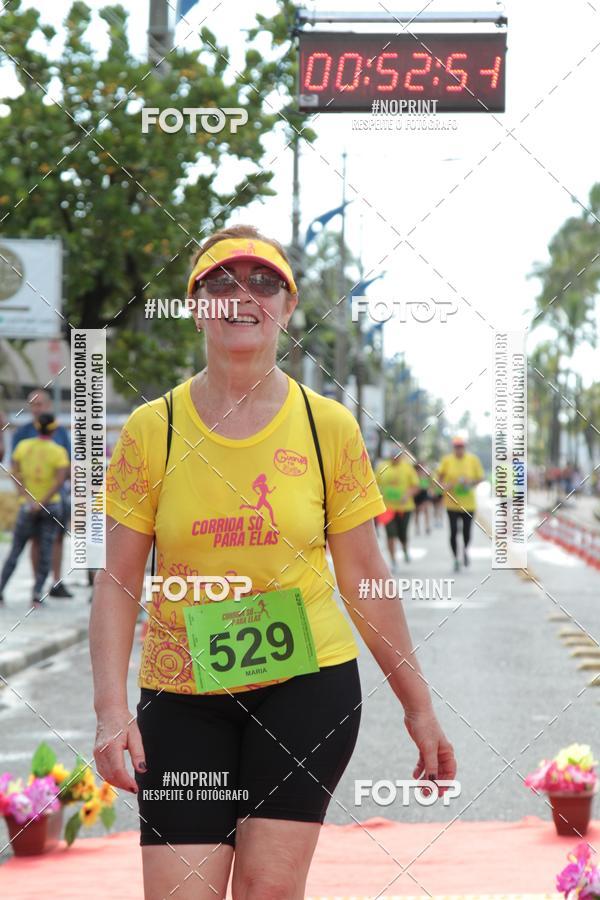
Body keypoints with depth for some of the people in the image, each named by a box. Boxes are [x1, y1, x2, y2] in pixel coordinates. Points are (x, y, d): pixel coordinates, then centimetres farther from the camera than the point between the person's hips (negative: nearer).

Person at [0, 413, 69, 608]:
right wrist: (42, 502, -16)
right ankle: (37, 595, -6)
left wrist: (26, 497, -13)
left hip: (27, 505, 2)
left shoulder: (23, 446, 2)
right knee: (45, 550, 2)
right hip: (51, 505, -2)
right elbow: (60, 479, -16)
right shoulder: (59, 451, -5)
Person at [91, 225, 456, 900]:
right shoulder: (151, 429, -1)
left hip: (308, 684, 0)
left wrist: (417, 704, 9)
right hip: (182, 694, 0)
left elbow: (363, 577, 7)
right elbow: (118, 581, -1)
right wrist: (112, 709, -11)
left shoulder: (329, 426, 0)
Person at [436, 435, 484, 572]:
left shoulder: (473, 459, -2)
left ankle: (465, 550, 37)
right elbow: (439, 475, 8)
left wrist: (471, 483, -14)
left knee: (466, 531, 4)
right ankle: (456, 559, 16)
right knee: (454, 531, -1)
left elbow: (480, 477, 5)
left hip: (468, 503, 0)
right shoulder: (447, 460, -3)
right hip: (452, 503, 0)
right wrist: (443, 485, -12)